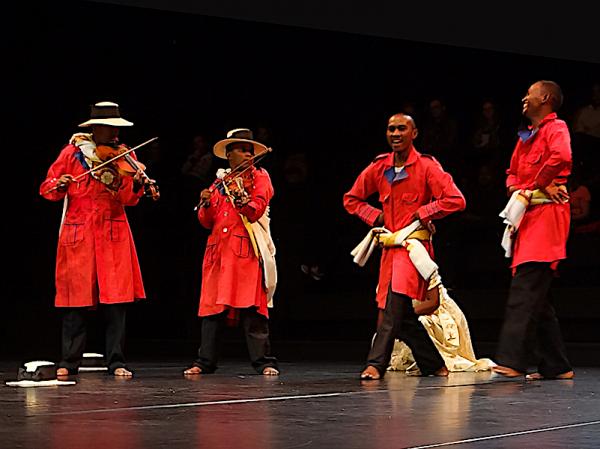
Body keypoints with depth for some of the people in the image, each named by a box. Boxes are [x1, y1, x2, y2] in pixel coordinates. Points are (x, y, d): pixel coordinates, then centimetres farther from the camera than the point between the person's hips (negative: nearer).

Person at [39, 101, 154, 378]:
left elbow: (128, 199, -2)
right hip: (79, 233, -1)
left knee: (116, 299, -4)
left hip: (114, 233, 1)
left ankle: (116, 362, 2)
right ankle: (69, 362, 8)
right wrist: (59, 185, -19)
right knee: (77, 297, 0)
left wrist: (137, 185, -23)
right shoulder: (72, 153, 4)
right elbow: (46, 189, 3)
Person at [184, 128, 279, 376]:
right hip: (219, 250, 4)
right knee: (213, 305, 1)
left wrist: (239, 196, -22)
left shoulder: (259, 177, 10)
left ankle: (263, 361, -9)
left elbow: (256, 211, -6)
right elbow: (207, 221, 16)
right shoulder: (220, 181, 20)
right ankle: (205, 361, 6)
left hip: (247, 249, -4)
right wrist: (206, 204, -3)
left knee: (251, 306, -10)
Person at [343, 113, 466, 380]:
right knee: (401, 314, 6)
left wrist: (422, 213, -10)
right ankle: (434, 365, 21)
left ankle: (376, 363, -26)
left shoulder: (427, 166, -4)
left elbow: (456, 200, -10)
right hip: (389, 246, 6)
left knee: (396, 300, -23)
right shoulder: (378, 168, 9)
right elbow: (351, 199, 21)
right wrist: (375, 217, 7)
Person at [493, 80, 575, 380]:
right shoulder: (526, 136, 24)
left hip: (546, 213, -10)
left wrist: (537, 186, -14)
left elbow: (561, 156, -25)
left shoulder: (555, 127, -4)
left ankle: (512, 359, -26)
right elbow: (512, 171, 28)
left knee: (525, 289, -19)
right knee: (536, 296, 8)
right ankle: (557, 365, 12)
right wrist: (515, 189, 5)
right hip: (526, 215, 10)